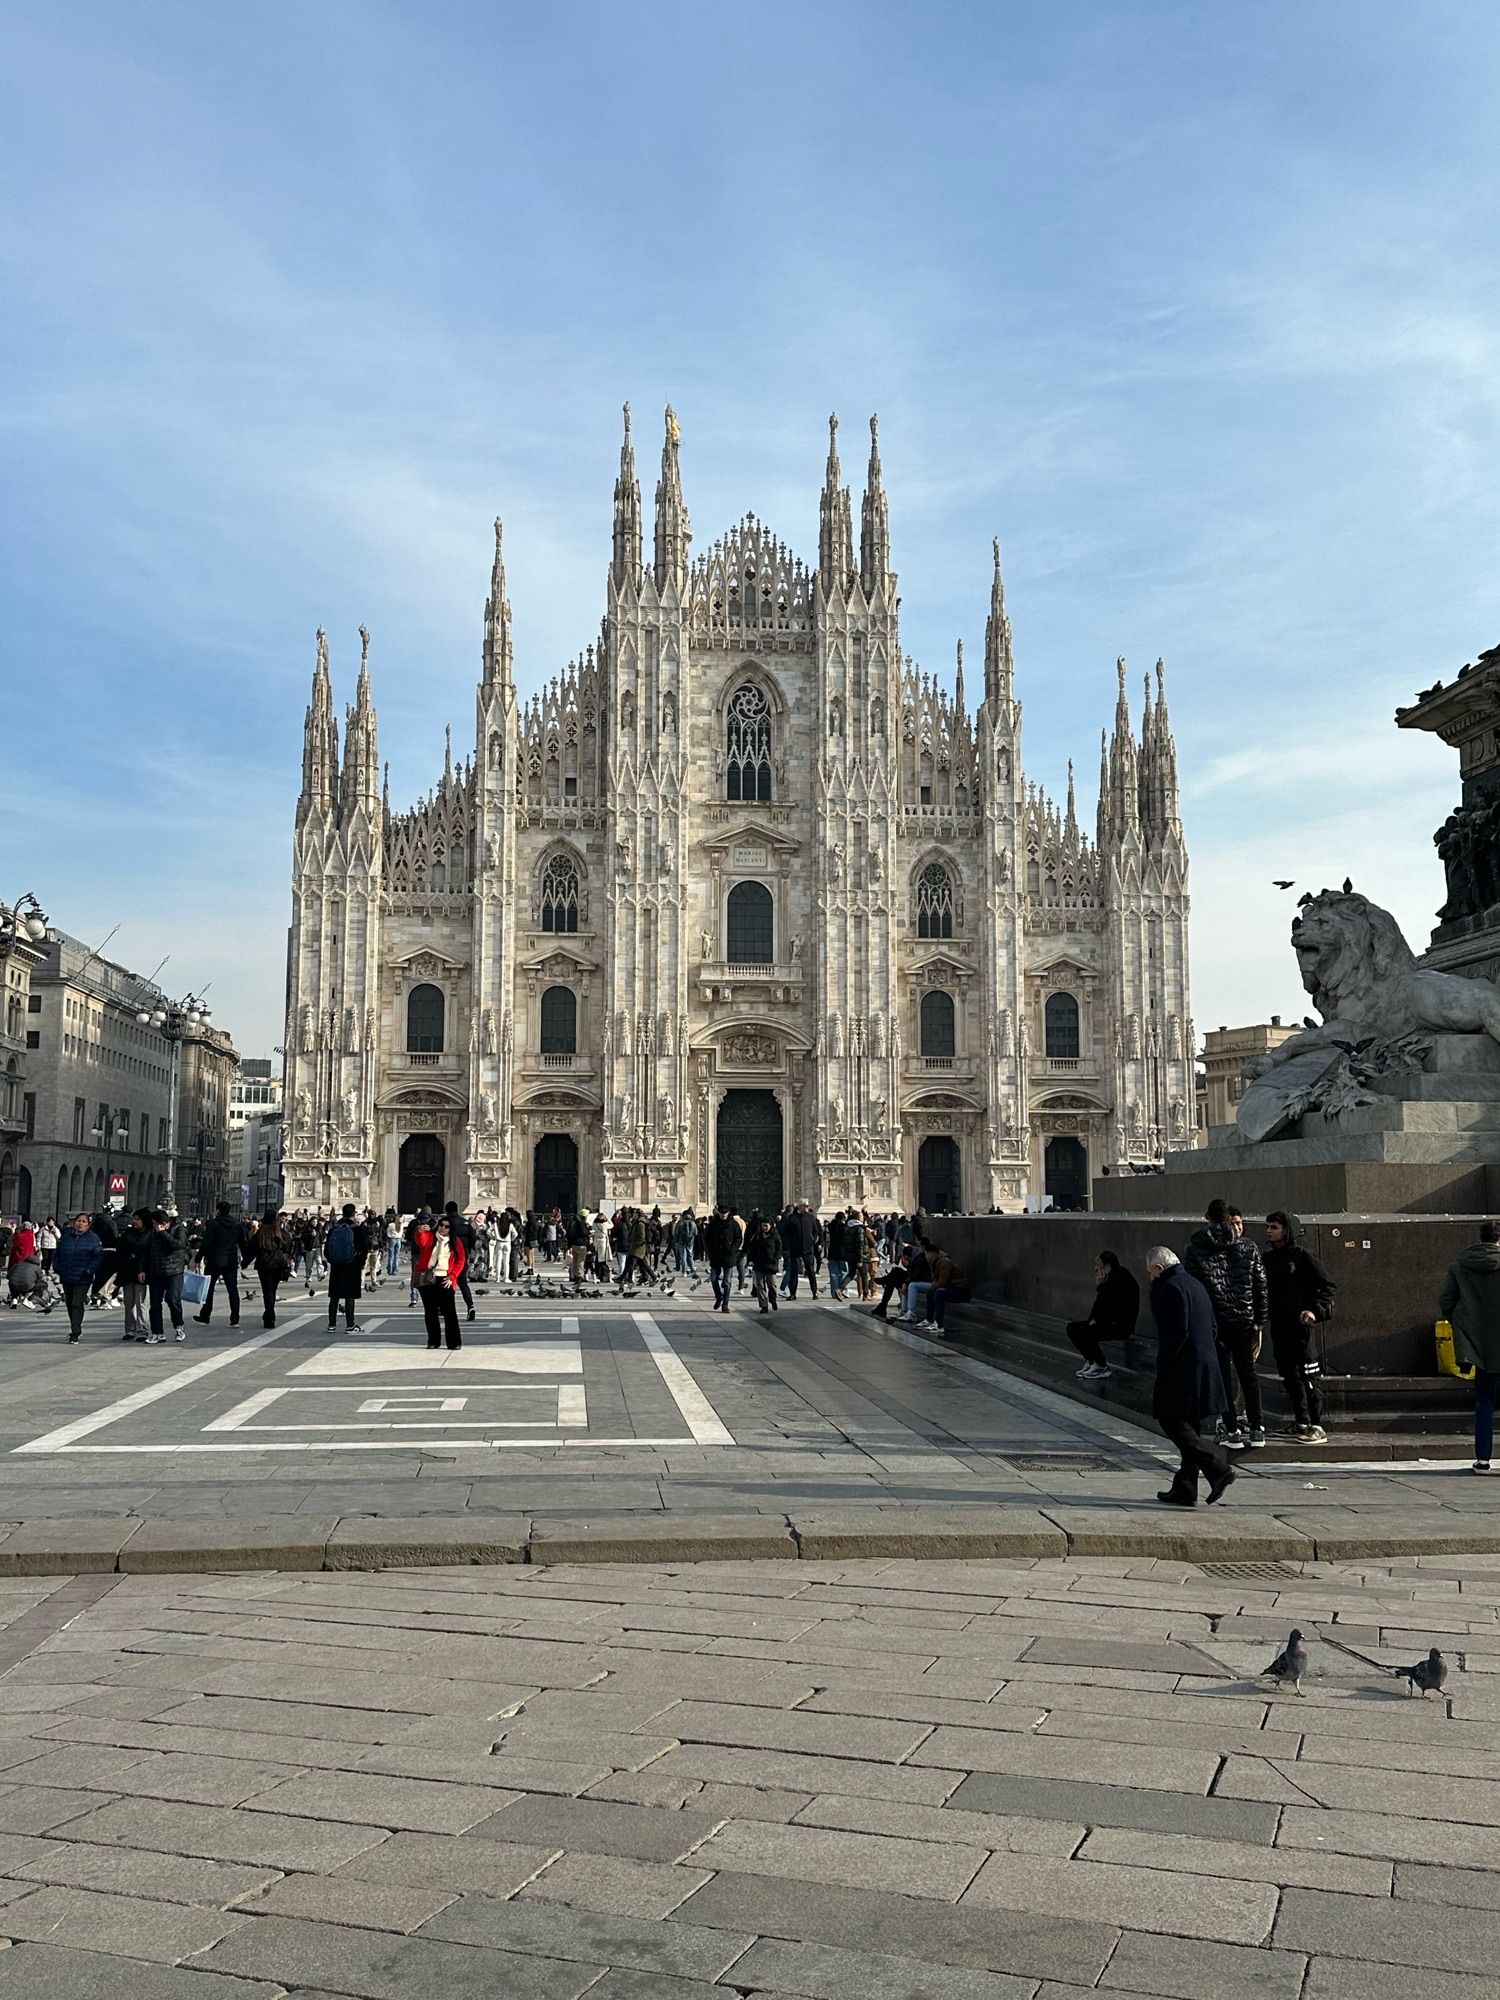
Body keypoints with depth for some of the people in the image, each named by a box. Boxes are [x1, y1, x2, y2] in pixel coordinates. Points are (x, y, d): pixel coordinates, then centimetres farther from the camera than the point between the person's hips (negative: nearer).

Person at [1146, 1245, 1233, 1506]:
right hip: (1205, 1366, 10)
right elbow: (1212, 1327, 20)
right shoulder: (1195, 1284, 17)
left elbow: (1177, 1332, -20)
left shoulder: (1171, 1287, -13)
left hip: (1183, 1368, -10)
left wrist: (1162, 1367, -14)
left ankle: (1219, 1468, -11)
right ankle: (1185, 1489, 14)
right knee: (1188, 1429, 11)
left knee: (1172, 1422, -6)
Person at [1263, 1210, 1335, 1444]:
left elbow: (1328, 1285, -5)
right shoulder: (1268, 1258, 14)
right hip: (1278, 1323, 7)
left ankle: (1316, 1427, -7)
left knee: (1306, 1374, -9)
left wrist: (1315, 1310, -15)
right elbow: (1263, 1289, 20)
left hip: (1298, 1322, -7)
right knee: (1289, 1374, 10)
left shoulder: (1300, 1255, -5)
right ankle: (1301, 1422, 19)